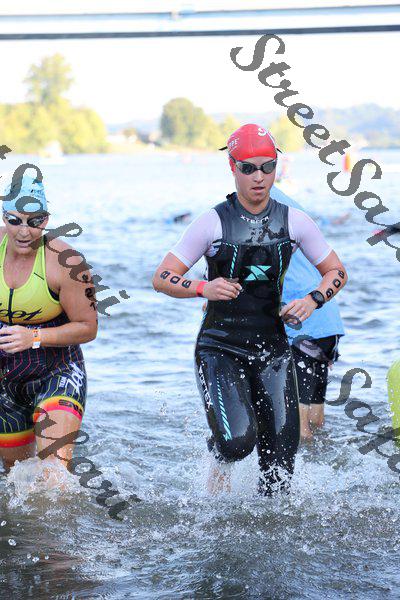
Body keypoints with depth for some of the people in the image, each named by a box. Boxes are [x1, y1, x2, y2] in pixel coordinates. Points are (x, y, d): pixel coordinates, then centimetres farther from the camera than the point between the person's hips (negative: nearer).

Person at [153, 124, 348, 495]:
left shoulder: (293, 221, 2)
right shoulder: (213, 222, -6)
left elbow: (336, 271, 12)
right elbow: (162, 278, -3)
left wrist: (312, 300, -8)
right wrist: (204, 288, -22)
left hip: (272, 349, 3)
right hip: (220, 348, -3)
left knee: (281, 458, -2)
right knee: (238, 441, -23)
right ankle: (219, 463, 14)